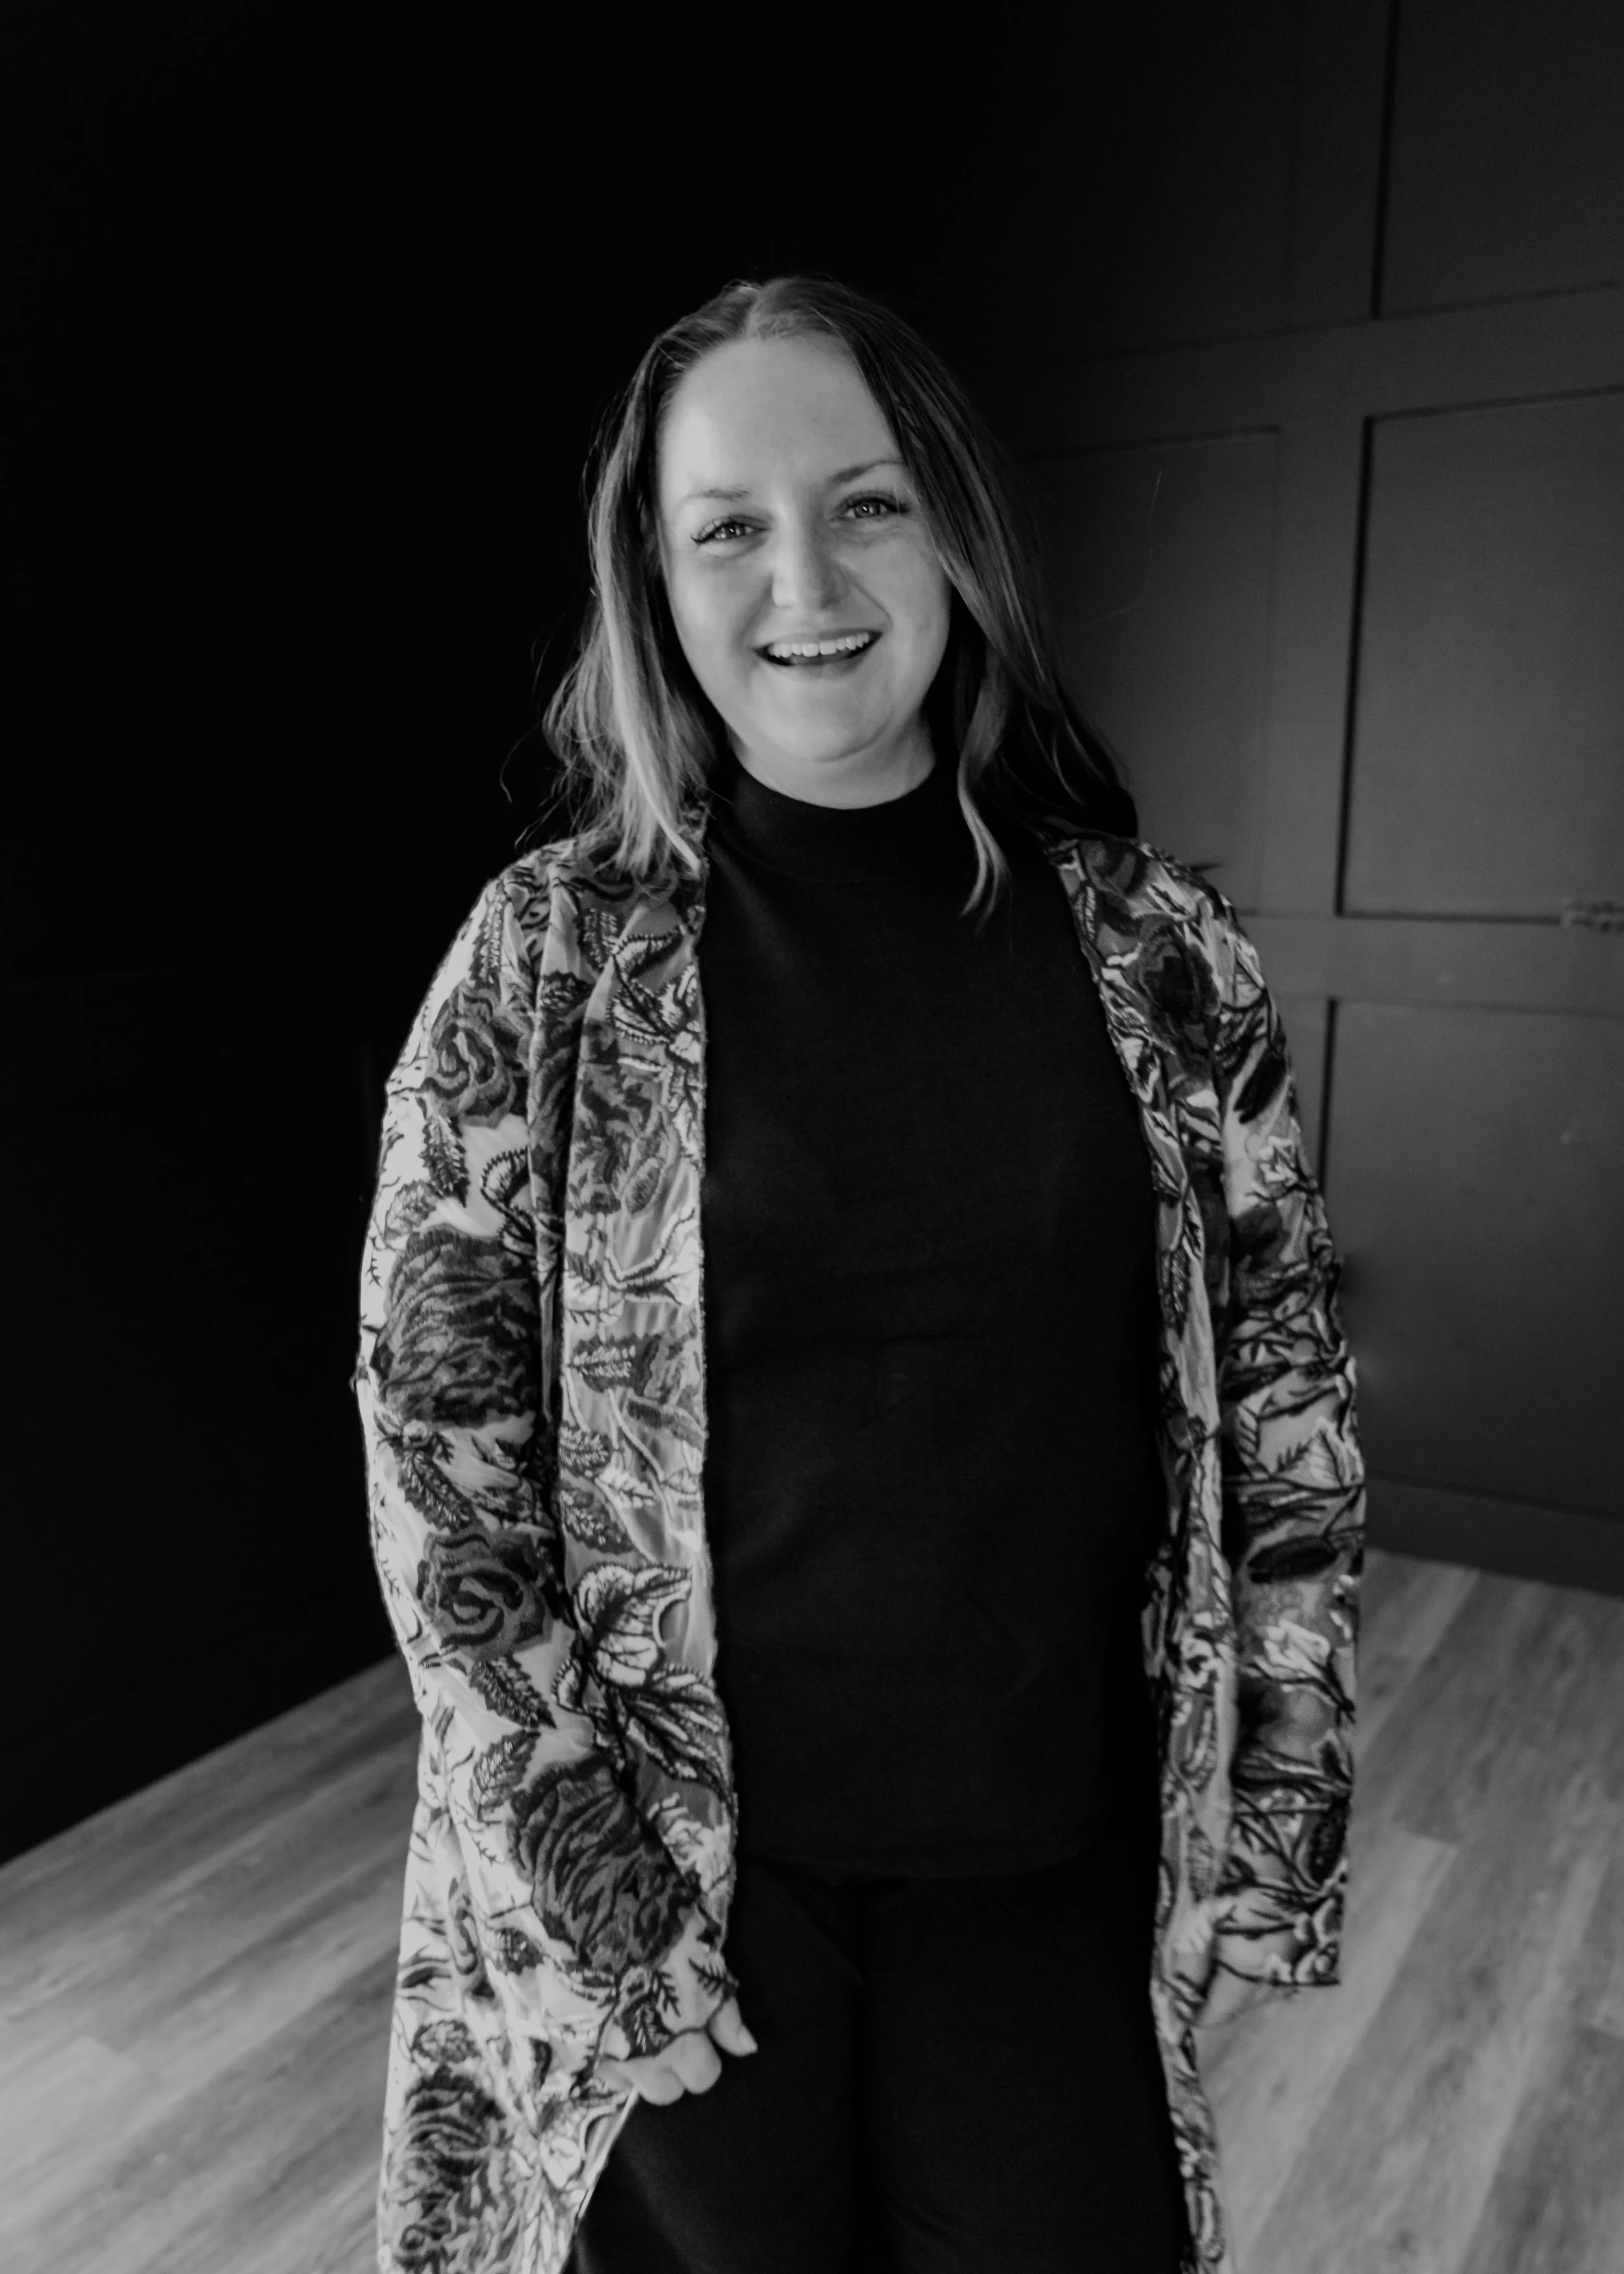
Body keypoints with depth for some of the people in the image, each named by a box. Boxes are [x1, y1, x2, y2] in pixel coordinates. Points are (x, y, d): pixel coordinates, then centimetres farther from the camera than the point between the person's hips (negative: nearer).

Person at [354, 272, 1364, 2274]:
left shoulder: (1154, 946, -5)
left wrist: (1276, 1828, 0)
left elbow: (1282, 1394, 0)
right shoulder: (550, 952, -9)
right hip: (664, 1866, -1)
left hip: (1065, 1867, 2)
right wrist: (577, 1873, -10)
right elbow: (432, 1429, -8)